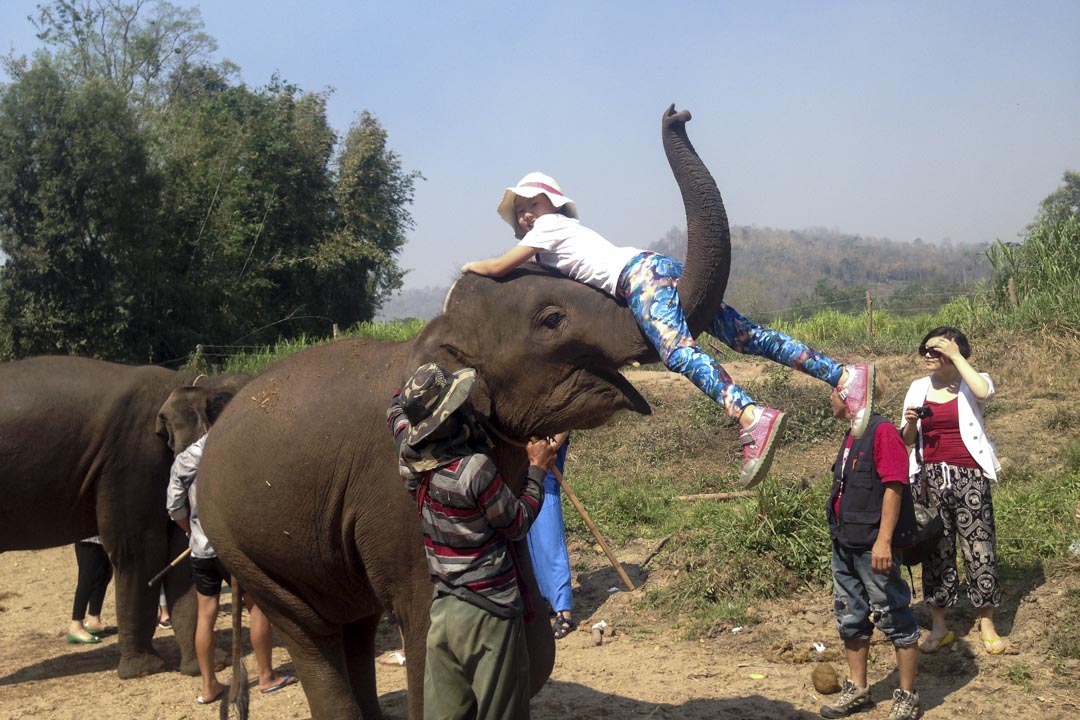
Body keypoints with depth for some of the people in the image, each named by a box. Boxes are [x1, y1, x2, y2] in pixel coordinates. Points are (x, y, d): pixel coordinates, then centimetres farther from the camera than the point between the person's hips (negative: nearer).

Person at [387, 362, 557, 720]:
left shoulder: (409, 454, -4)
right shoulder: (475, 469, -23)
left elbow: (397, 407, 18)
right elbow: (518, 523, -9)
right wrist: (537, 468, 2)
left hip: (442, 610, 6)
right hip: (489, 613, -6)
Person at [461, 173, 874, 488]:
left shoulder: (550, 225, 7)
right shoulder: (551, 243, 32)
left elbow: (498, 268, 3)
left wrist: (472, 267, 23)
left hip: (640, 273, -9)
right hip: (658, 269, 9)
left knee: (678, 351, -32)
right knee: (744, 336, 0)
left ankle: (752, 418, -56)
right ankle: (845, 376, -8)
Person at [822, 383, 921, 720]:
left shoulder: (882, 431, -15)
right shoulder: (851, 436, 13)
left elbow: (894, 487, -20)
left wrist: (883, 541, -25)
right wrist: (839, 533, 18)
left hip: (873, 546, -10)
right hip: (845, 544, 10)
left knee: (894, 619, 1)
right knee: (850, 617, 16)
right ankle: (857, 691, 28)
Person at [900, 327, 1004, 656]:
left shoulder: (972, 383, -1)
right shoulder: (918, 388, 9)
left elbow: (984, 392, -28)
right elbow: (907, 440, 12)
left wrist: (956, 356, -20)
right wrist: (910, 422, -11)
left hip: (968, 476, -3)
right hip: (932, 477, 4)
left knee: (978, 547, -2)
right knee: (936, 550, 7)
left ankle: (987, 625, 9)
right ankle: (939, 626, 16)